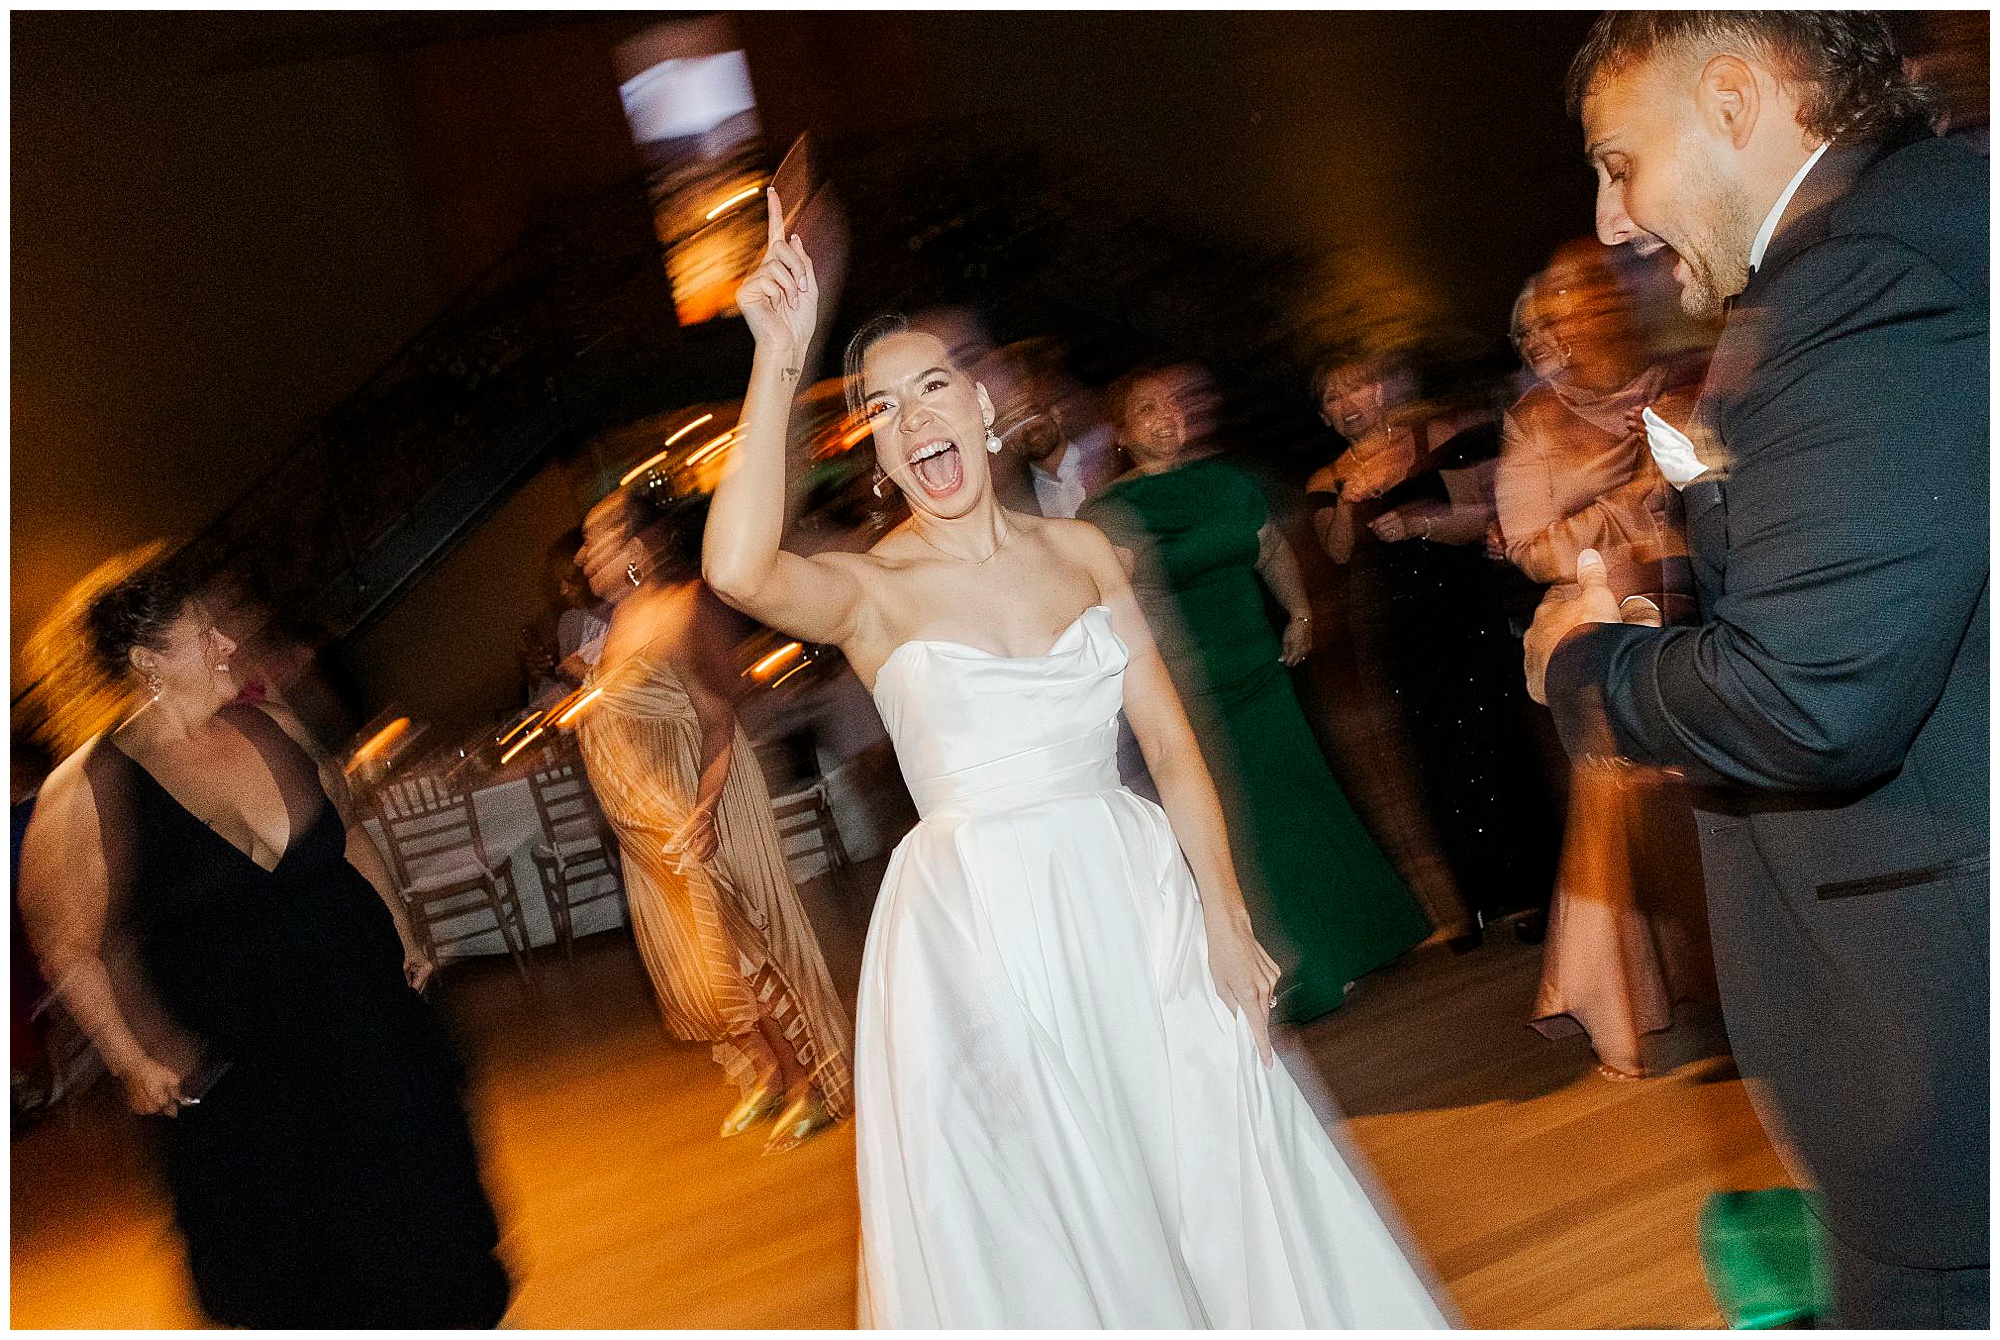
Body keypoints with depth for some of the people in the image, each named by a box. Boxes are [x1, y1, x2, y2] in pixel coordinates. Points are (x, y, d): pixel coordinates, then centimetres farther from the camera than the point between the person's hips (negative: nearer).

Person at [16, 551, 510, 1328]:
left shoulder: (269, 727, 1)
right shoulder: (85, 793, -14)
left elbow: (347, 834, 13)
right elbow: (68, 944, -10)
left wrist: (403, 935, 15)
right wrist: (132, 1062, -13)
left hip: (366, 1013, 4)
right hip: (236, 1069, -4)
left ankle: (454, 1315, 40)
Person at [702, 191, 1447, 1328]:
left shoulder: (1081, 547, 5)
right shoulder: (869, 588, -6)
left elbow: (1173, 746, 3)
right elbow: (738, 569, -29)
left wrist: (1225, 921, -4)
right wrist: (779, 360, -26)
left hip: (1135, 905, 3)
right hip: (980, 934, -3)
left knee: (1218, 1194, 13)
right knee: (1048, 1240, 10)